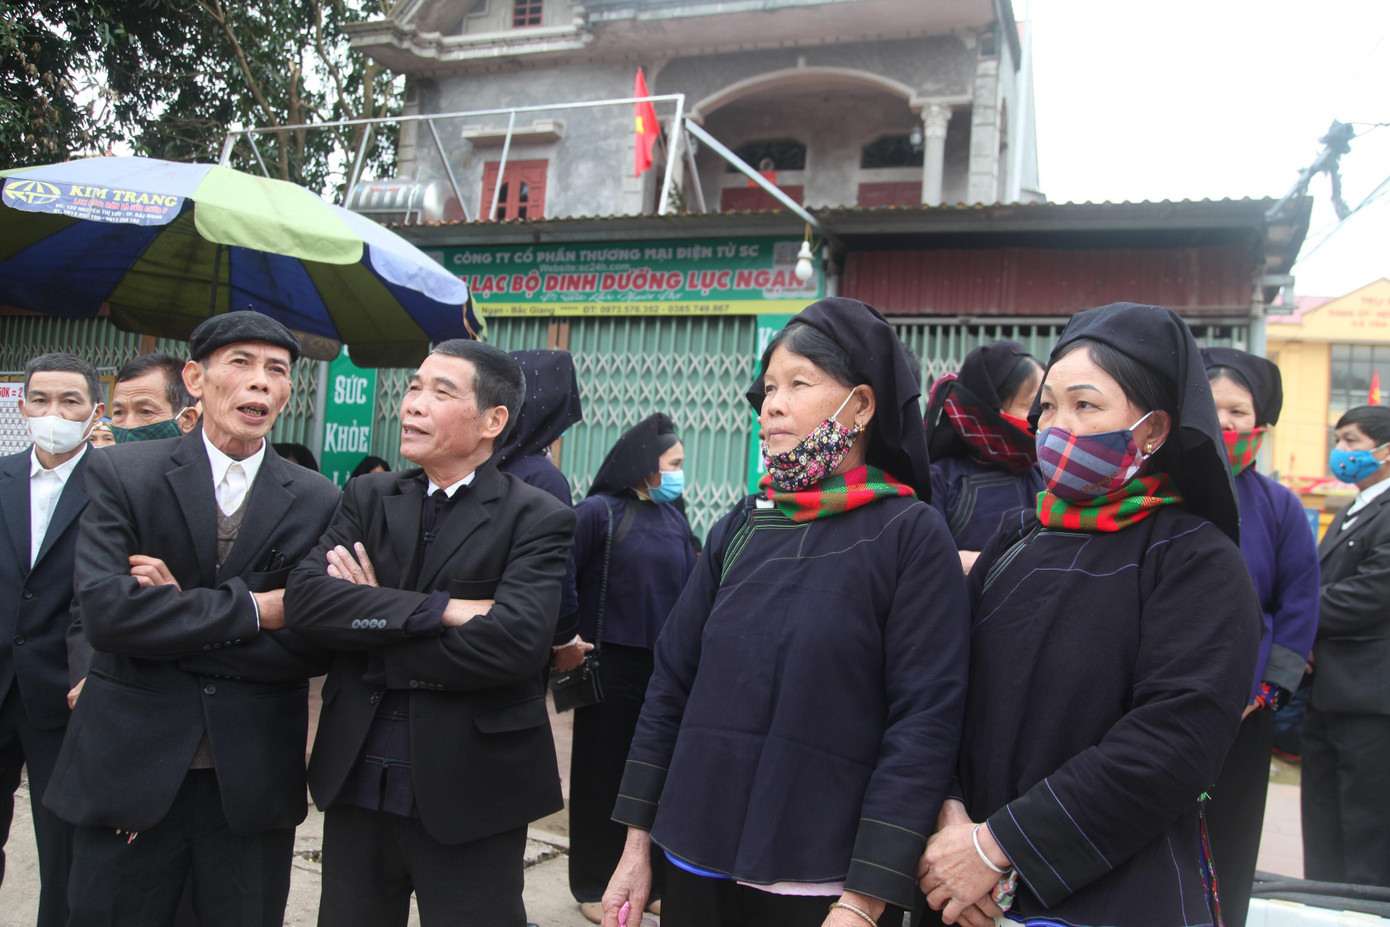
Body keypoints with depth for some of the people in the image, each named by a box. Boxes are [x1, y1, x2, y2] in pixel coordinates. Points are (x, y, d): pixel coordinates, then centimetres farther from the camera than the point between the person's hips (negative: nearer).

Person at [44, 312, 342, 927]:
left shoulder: (317, 501, 1)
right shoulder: (121, 473, -2)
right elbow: (102, 608, -16)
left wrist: (182, 616, -13)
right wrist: (248, 610, -16)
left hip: (254, 782, 1)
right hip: (128, 770, -1)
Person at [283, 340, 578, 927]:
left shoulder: (537, 520, -9)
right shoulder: (367, 498, 6)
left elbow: (515, 643, -23)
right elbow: (305, 598, -9)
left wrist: (372, 631, -12)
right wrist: (442, 609, -19)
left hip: (469, 796, -4)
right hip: (355, 785, 4)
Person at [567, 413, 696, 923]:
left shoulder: (674, 519, 10)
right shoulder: (599, 512, -7)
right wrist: (563, 639, -20)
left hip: (664, 667, 5)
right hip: (611, 665, -5)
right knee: (602, 774, 7)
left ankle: (649, 881, 26)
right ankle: (594, 886, 23)